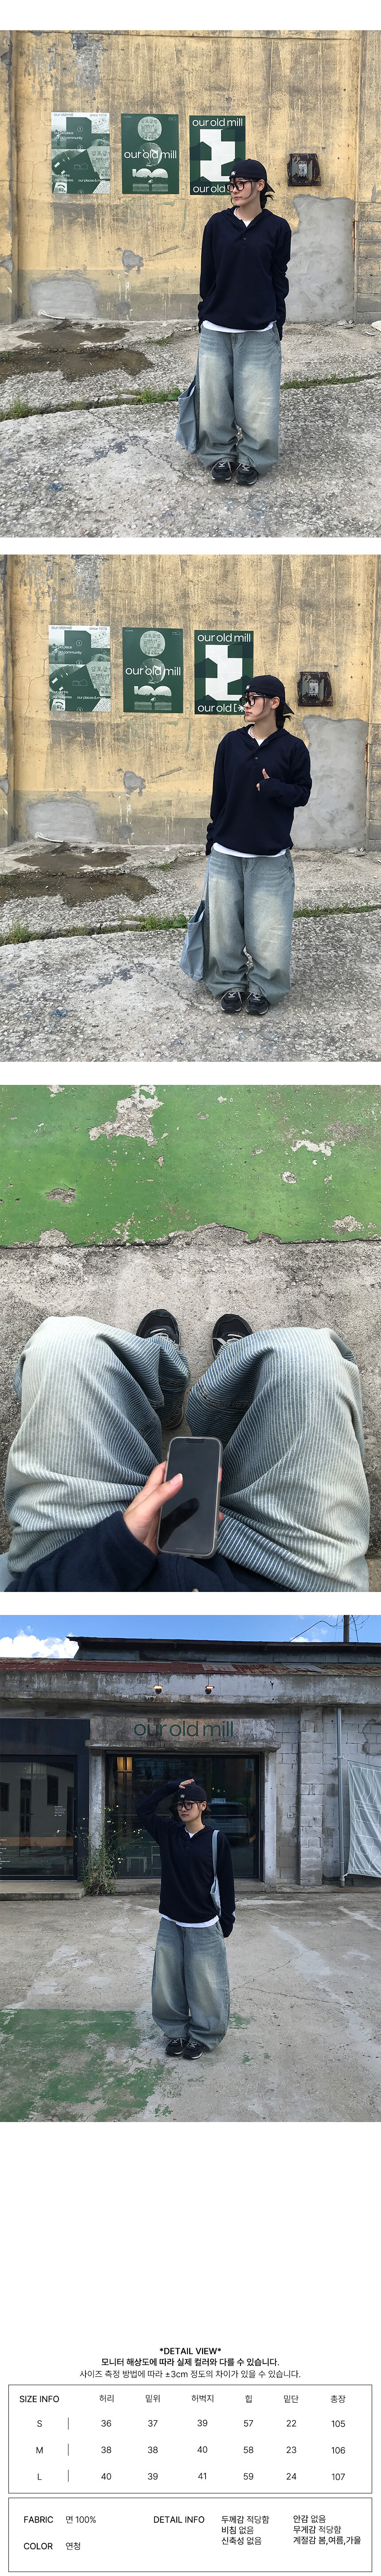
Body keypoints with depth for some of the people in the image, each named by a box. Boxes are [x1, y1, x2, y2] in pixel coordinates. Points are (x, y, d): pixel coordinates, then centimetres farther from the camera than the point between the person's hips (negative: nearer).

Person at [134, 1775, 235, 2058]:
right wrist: (171, 1788, 0)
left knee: (204, 1985, 0)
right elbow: (144, 1810, 8)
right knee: (168, 1984, 7)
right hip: (171, 1925, 4)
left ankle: (203, 2036, 14)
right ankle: (177, 2032, 21)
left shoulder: (216, 1840, -6)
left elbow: (226, 1883, -2)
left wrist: (227, 1922, -3)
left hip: (204, 1927, -4)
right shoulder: (169, 1833, 5)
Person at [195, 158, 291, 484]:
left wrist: (277, 324, 2)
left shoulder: (277, 228, 0)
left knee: (257, 401, -2)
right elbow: (208, 275, 8)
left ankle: (252, 458, 15)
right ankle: (221, 455, 20)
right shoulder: (218, 225, 3)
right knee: (215, 398, 4)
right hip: (216, 331, 2)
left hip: (259, 332, -2)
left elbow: (279, 279, 4)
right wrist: (205, 317, 7)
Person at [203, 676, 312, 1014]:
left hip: (270, 856, -3)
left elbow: (303, 792, 2)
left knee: (268, 927, -2)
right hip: (227, 853, 3)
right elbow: (219, 793, 9)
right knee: (225, 923, 4)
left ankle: (263, 987, 13)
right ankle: (231, 983, 18)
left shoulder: (292, 748, -3)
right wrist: (214, 837, 8)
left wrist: (276, 789, -18)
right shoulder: (232, 743, 4)